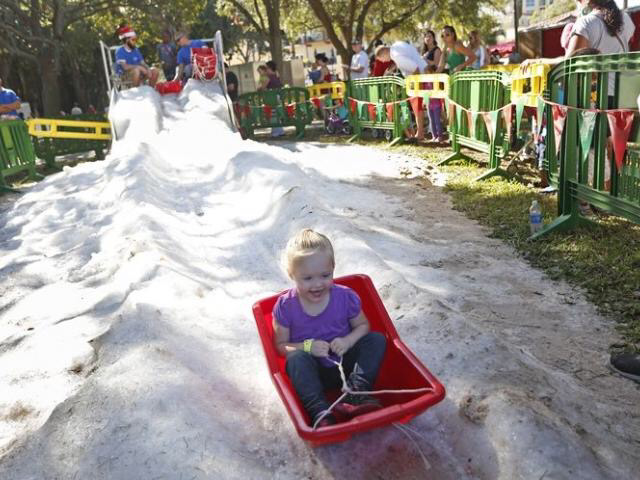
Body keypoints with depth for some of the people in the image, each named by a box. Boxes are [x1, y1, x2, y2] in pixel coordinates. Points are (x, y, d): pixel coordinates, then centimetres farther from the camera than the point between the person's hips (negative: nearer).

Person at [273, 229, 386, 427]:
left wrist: (348, 341, -16)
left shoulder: (345, 297, -8)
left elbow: (362, 326, 6)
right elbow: (280, 346, -5)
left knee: (376, 339, -14)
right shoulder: (285, 306, -11)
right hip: (310, 372, -2)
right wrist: (307, 346, -24)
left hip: (345, 364, 2)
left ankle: (356, 394, -28)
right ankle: (319, 412, -37)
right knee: (297, 358, -32)